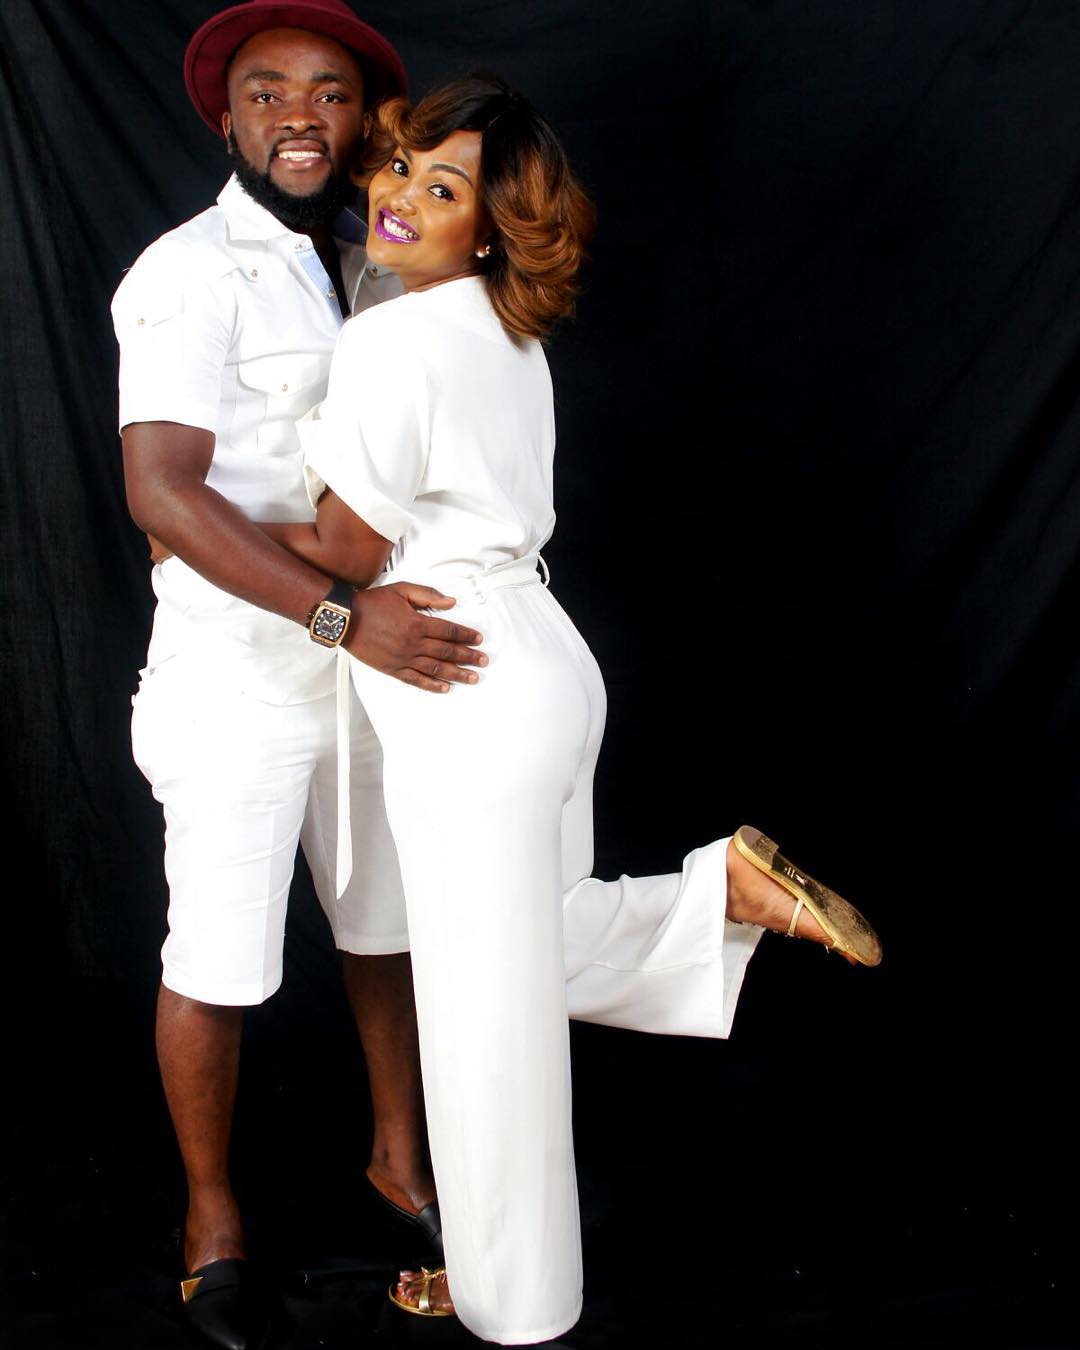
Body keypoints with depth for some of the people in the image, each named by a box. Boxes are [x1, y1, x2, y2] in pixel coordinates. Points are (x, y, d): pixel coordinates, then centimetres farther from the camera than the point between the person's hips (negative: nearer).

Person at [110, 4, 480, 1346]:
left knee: (390, 925, 18)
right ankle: (211, 1216, 29)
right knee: (217, 965, 6)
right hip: (238, 672, -6)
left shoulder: (374, 269, 9)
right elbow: (163, 490, -22)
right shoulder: (191, 274, -12)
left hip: (375, 656, 7)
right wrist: (343, 615, -27)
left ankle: (399, 1156, 39)